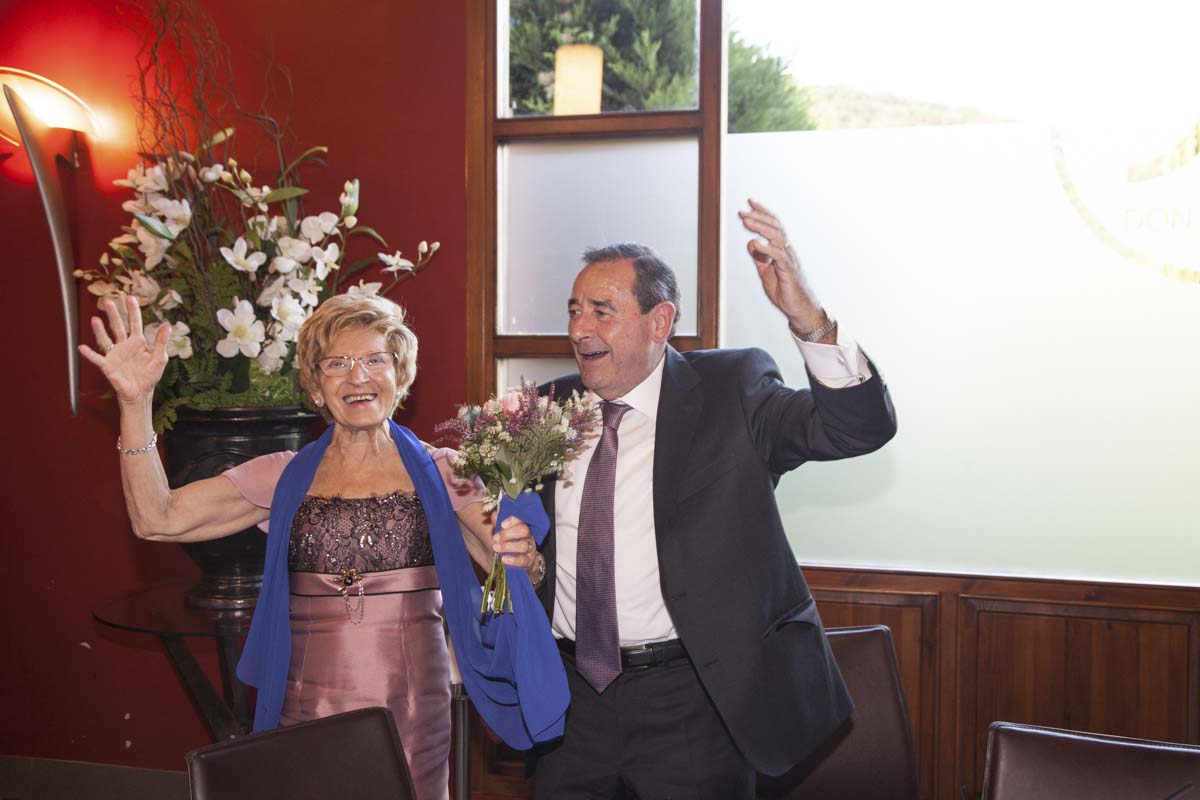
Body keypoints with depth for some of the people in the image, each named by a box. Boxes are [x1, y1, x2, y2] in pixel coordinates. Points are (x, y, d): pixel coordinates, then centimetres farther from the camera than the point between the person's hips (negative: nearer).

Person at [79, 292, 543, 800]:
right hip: (308, 714, 1)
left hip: (413, 718, -1)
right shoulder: (285, 477, 5)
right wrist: (135, 401, -11)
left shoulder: (439, 473, 2)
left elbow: (515, 570, -2)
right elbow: (157, 520, -3)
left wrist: (523, 558, -25)